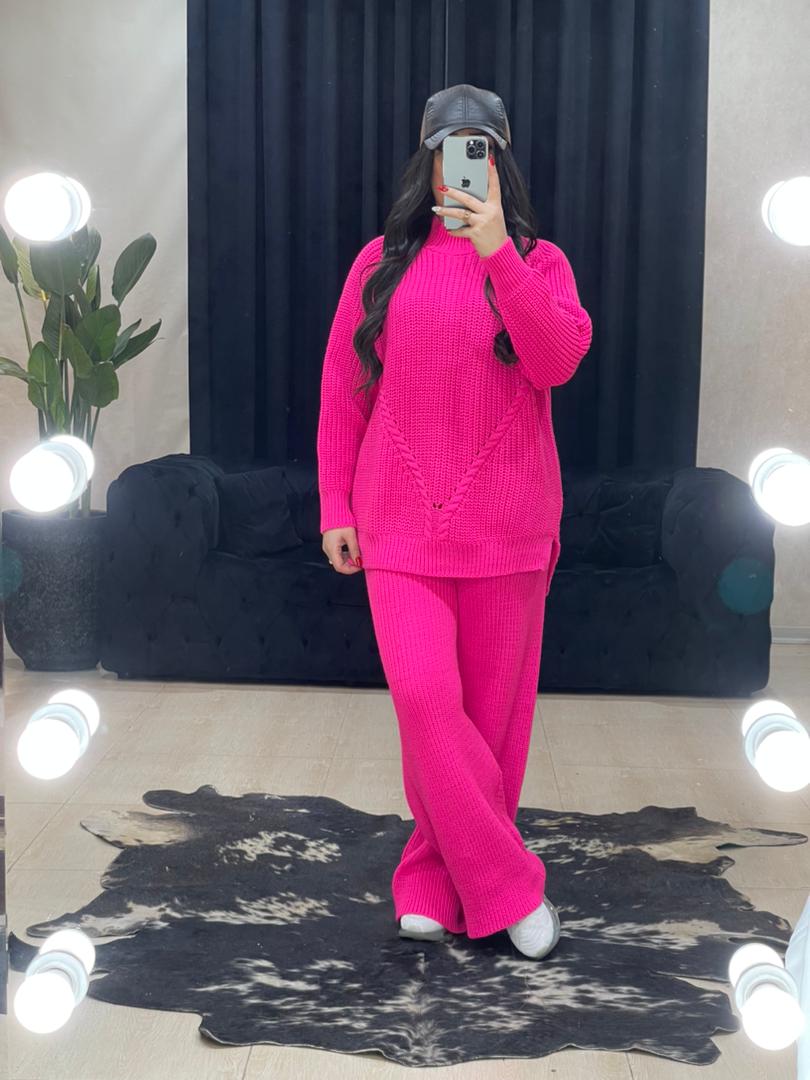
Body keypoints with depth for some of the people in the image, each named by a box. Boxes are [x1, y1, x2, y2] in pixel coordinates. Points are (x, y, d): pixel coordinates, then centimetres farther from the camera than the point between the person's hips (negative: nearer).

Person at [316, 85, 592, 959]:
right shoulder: (382, 263, 8)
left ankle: (434, 880, 21)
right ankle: (507, 886, -1)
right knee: (425, 697, -14)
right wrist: (334, 508, 5)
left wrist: (496, 250, -20)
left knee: (491, 710, 5)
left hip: (505, 523, 0)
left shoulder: (537, 261, 5)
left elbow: (559, 360, -14)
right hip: (401, 523, 0)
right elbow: (342, 393, 9)